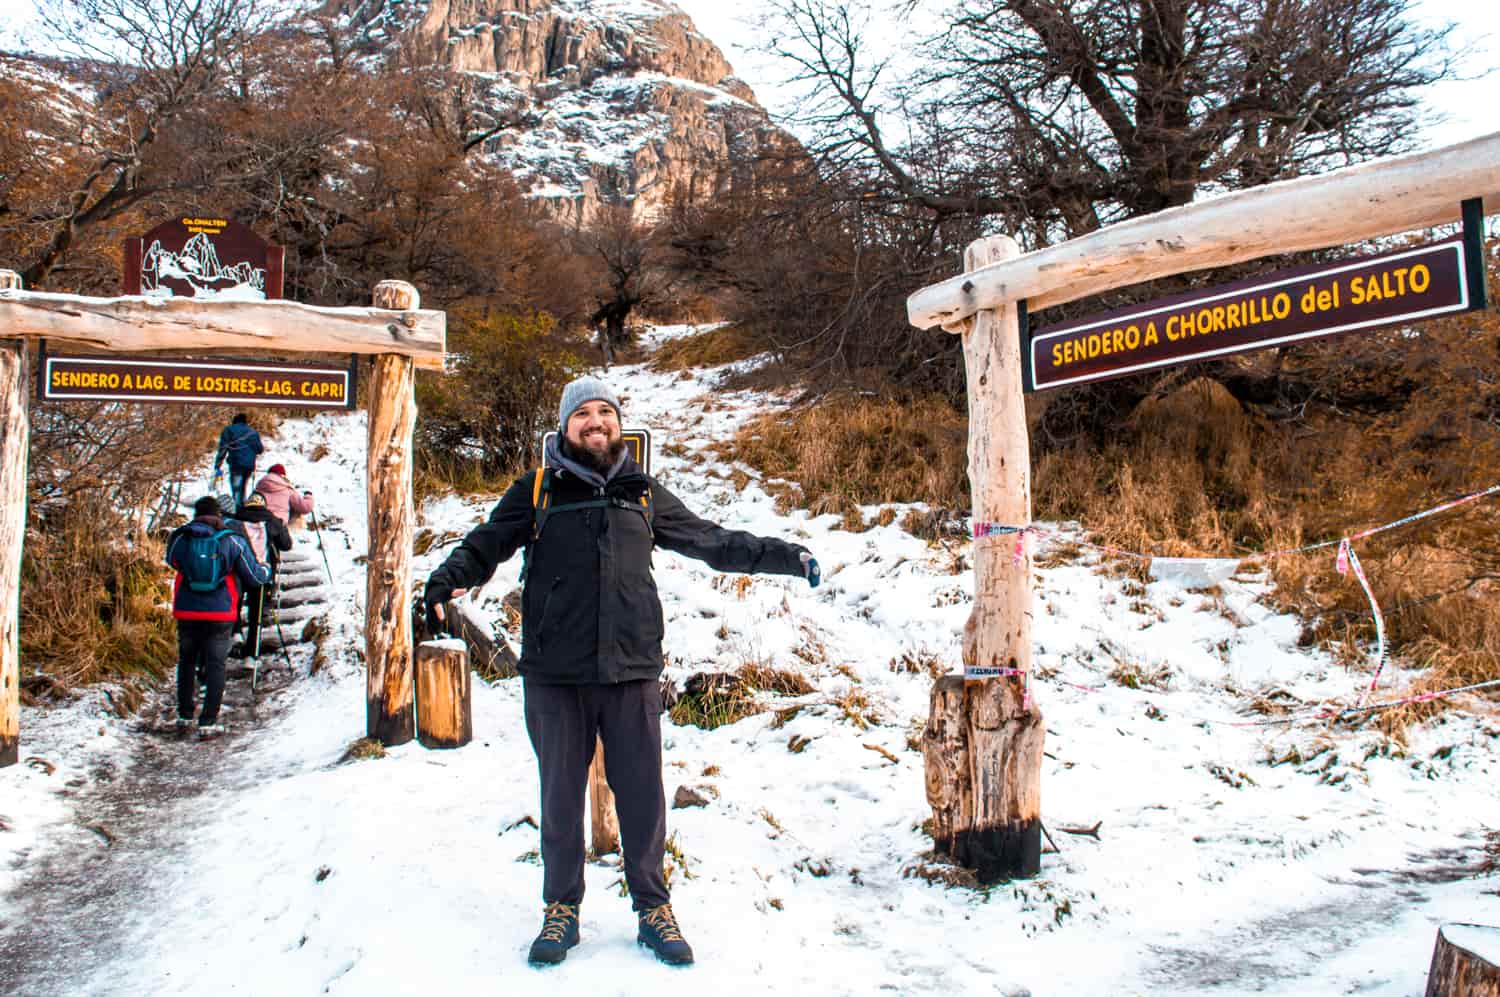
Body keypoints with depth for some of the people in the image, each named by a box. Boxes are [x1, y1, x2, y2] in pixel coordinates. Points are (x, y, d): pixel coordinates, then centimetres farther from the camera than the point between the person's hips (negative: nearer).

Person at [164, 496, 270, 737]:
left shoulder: (180, 539, -4)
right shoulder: (232, 542, -7)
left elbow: (171, 561, 17)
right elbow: (253, 576, 0)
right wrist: (267, 573, 22)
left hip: (187, 612, 2)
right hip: (220, 614, -2)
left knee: (187, 662, 20)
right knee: (216, 665, 5)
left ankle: (184, 715, 26)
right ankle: (208, 722, 1)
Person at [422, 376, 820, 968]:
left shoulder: (644, 493, 12)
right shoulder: (537, 491, 6)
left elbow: (712, 541, 17)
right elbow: (486, 545, 1)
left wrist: (785, 557, 14)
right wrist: (446, 581, -19)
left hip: (632, 673, 1)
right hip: (555, 675, -1)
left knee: (642, 796, 6)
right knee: (560, 795, 10)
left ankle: (652, 908, 23)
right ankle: (562, 908, 27)